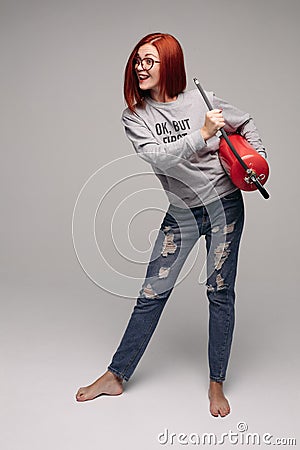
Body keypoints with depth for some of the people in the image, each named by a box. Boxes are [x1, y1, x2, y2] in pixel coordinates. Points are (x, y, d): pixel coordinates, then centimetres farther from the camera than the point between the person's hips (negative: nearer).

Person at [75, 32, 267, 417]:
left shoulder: (201, 100, -6)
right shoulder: (134, 117, -3)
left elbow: (246, 125, 11)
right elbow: (158, 157, -20)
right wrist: (203, 134, -28)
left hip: (224, 204, -1)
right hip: (181, 212, 2)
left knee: (220, 294, 3)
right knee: (152, 294, 3)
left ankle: (216, 384, 19)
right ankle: (116, 376, 17)